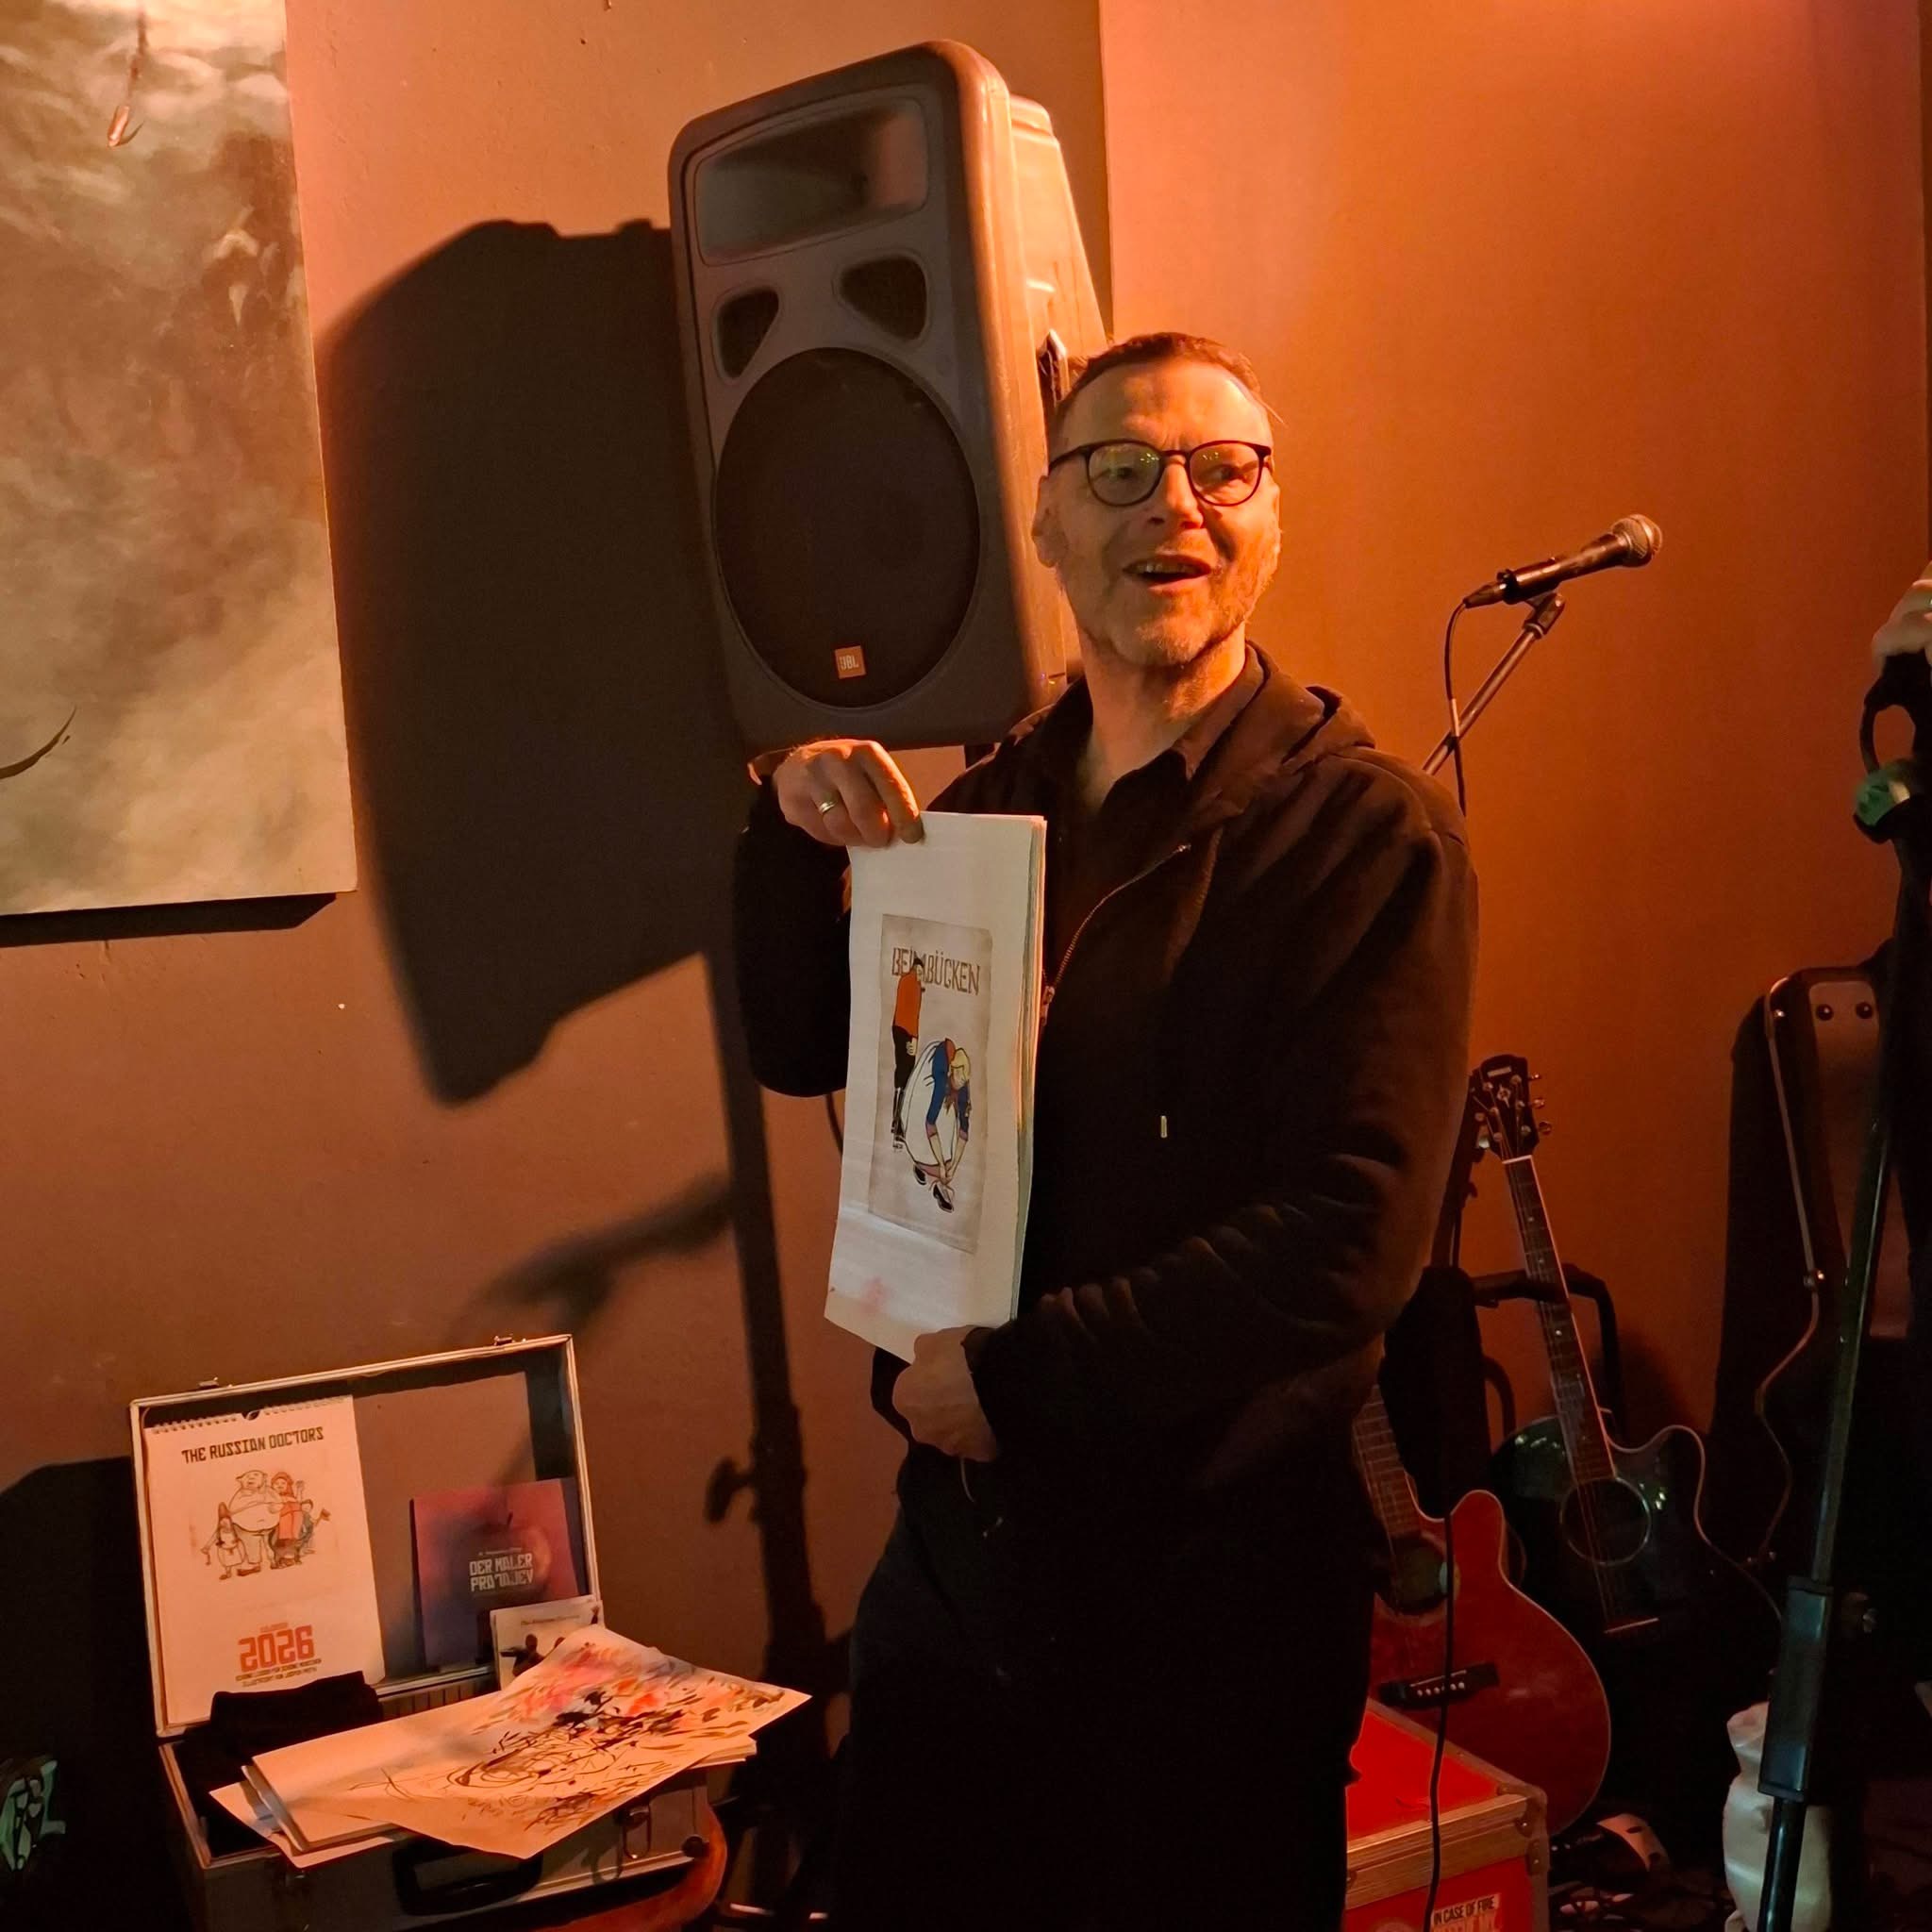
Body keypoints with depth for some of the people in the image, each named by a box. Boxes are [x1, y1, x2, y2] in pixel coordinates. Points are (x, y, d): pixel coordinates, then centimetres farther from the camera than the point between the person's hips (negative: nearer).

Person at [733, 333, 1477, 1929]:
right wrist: (796, 836, -8)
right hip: (964, 1524, 6)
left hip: (1216, 1570, -5)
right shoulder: (999, 798, 6)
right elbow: (801, 1051, 10)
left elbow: (1356, 1237, -22)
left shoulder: (1369, 828, -14)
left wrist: (1021, 1372, -19)